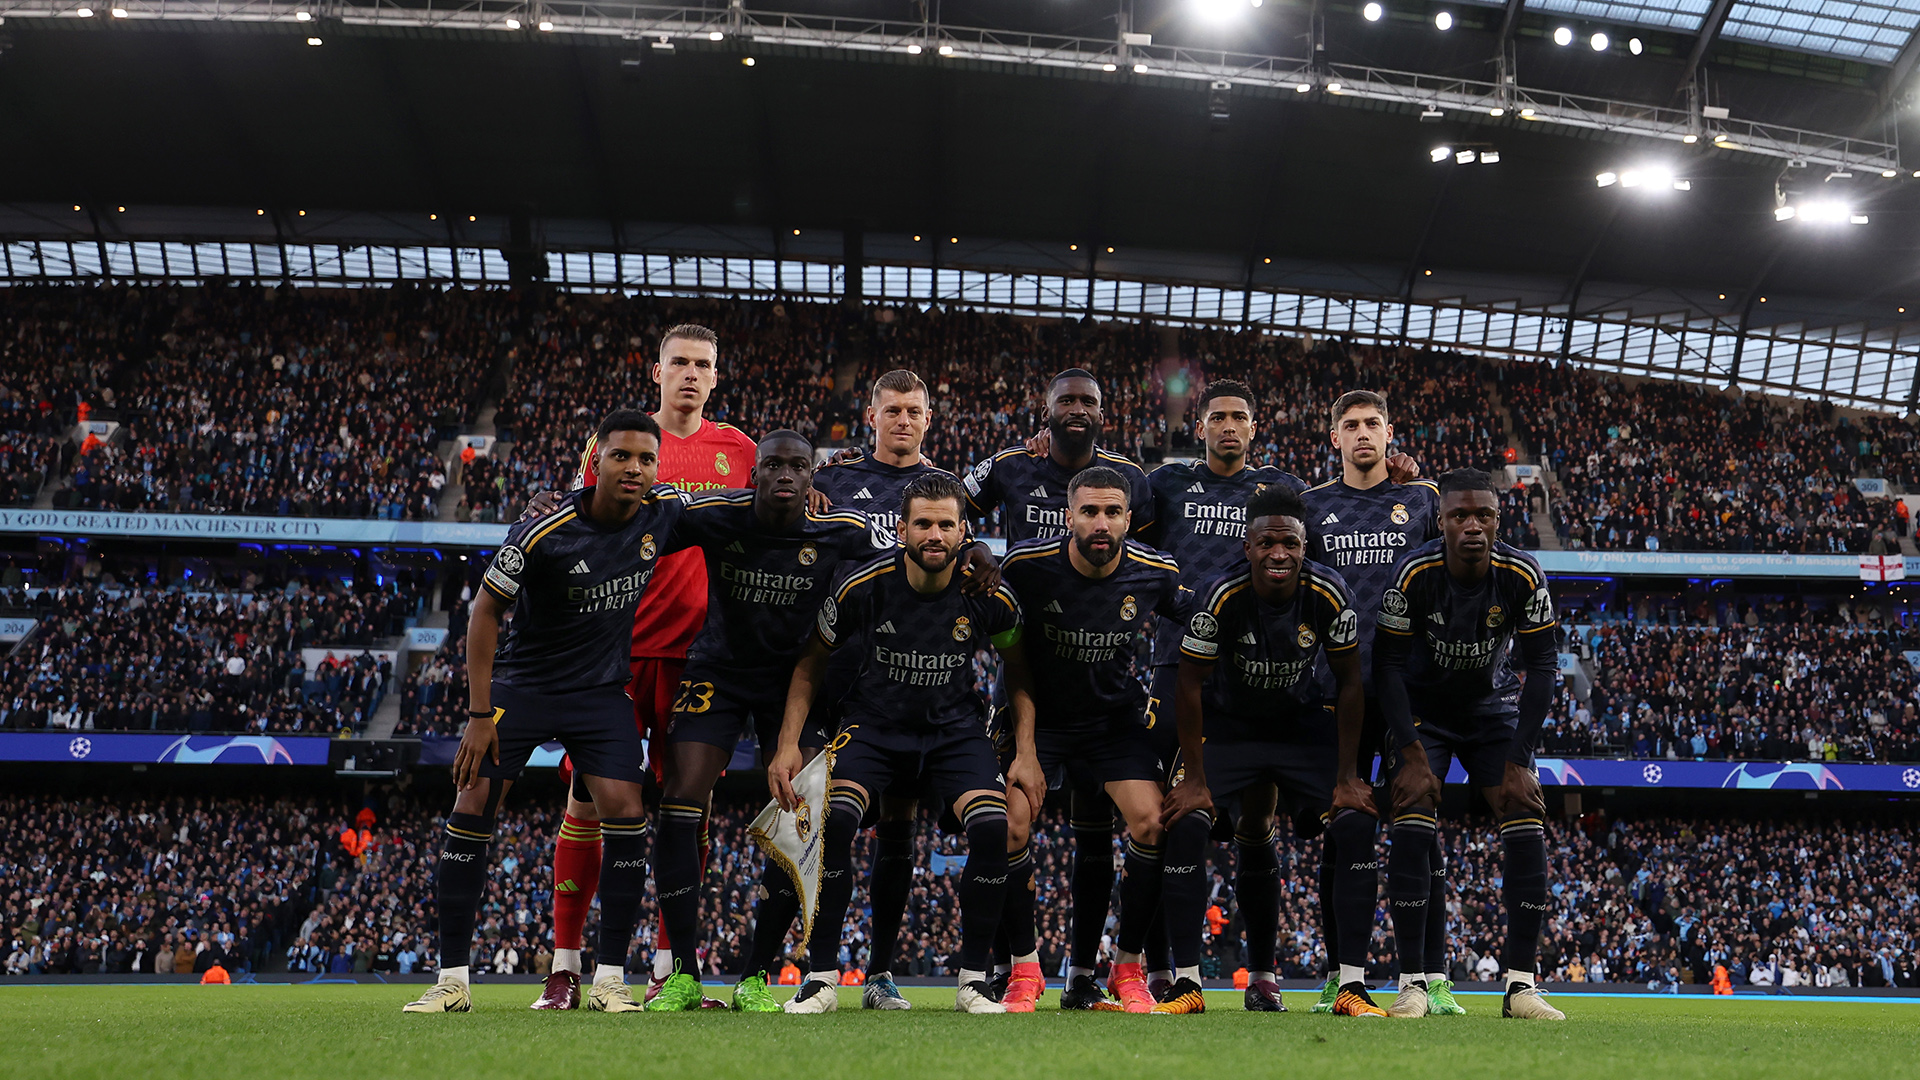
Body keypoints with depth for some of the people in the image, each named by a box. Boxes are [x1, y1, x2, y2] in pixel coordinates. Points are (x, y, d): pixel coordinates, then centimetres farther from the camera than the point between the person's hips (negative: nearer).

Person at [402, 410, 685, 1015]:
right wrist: (479, 714, -13)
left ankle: (610, 979, -3)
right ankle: (452, 980, 0)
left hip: (603, 691, 2)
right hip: (523, 684, -2)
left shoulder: (665, 513, -8)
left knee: (626, 814, -13)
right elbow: (485, 609, -10)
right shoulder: (543, 533, -19)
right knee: (472, 806, -10)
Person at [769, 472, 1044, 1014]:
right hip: (874, 721, 0)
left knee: (991, 826, -25)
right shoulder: (862, 587, -15)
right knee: (833, 819, -27)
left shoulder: (990, 596, -13)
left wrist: (1026, 753, -3)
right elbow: (811, 663, 0)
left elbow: (1018, 673, 5)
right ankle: (822, 978, -12)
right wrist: (788, 744, -8)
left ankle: (974, 980, -7)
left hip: (956, 726, 1)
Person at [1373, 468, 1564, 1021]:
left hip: (1493, 704, 2)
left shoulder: (1523, 577, -20)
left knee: (1528, 830, -12)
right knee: (1412, 829, -18)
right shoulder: (1413, 574, -24)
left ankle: (1520, 984, -5)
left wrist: (1518, 762, -16)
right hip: (1422, 709, -2)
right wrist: (1412, 756, -23)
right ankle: (1412, 982, -11)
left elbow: (1541, 667, -13)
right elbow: (1387, 665, -17)